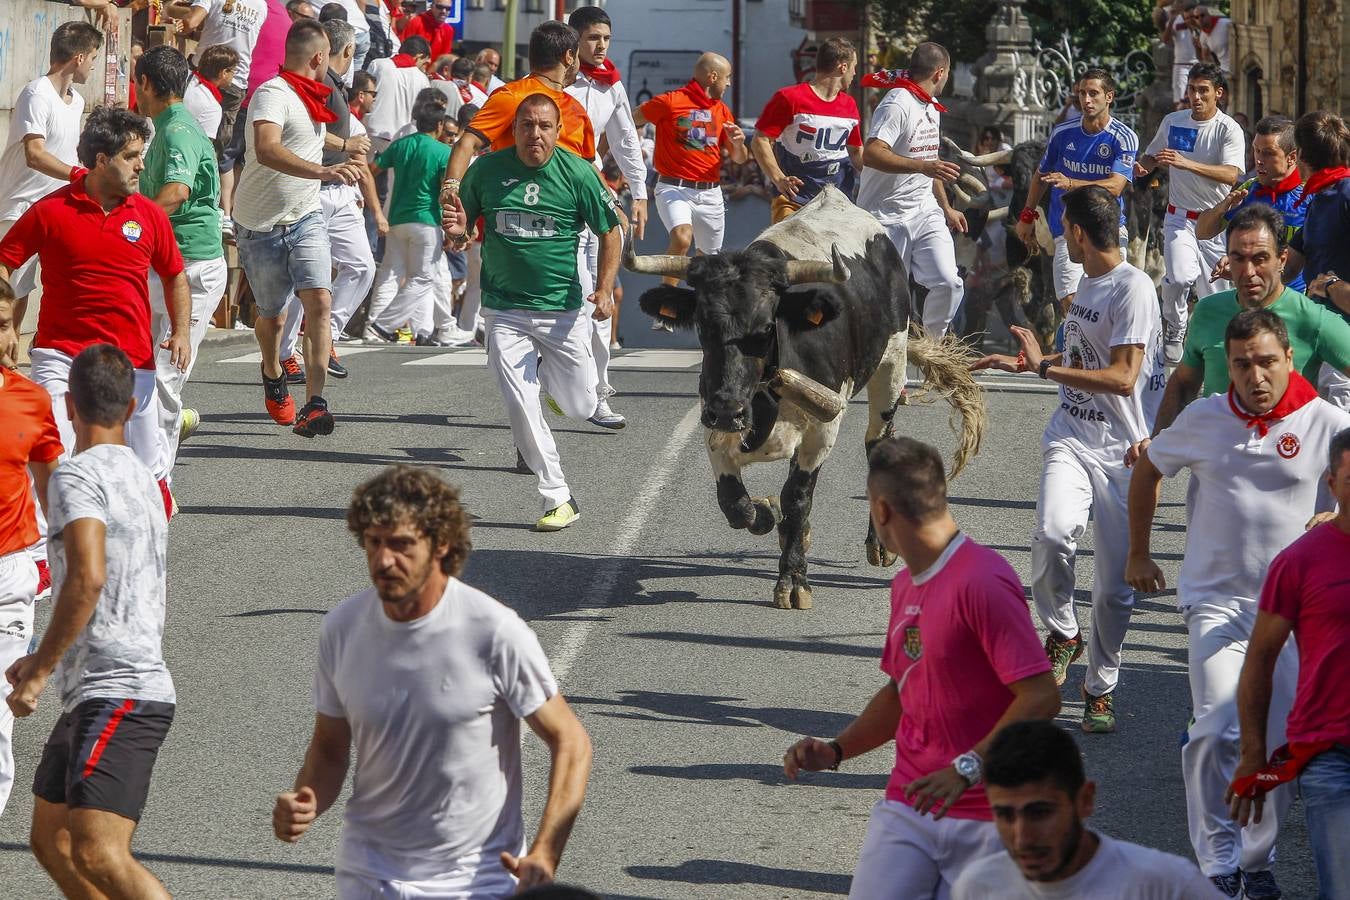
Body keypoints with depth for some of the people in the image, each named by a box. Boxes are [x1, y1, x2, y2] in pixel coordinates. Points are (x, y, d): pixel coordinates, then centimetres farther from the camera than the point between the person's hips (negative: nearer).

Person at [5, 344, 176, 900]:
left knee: (97, 855, -21)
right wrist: (47, 661, 35)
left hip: (116, 696, -10)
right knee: (51, 842, 18)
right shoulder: (141, 479, 19)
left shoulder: (77, 476, -10)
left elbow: (88, 579, -25)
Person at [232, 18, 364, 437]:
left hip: (305, 218, 6)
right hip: (261, 225, -6)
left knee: (319, 301, -16)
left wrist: (344, 145, 55)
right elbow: (267, 150, -40)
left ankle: (315, 404, -22)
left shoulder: (310, 97, 10)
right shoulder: (272, 94, -19)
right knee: (272, 315, 10)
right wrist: (322, 171, -53)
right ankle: (273, 375, 42)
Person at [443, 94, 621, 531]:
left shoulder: (578, 173, -7)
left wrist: (605, 289, -10)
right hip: (505, 311, 0)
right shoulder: (486, 170, -3)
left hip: (563, 310, 0)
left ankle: (544, 372, 39)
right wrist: (457, 232, -16)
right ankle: (558, 498, 1)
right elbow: (459, 231, 8)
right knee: (521, 408, -10)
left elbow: (610, 232, 2)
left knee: (580, 407, 5)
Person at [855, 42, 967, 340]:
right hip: (888, 217, -8)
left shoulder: (931, 106, 16)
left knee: (948, 283, -6)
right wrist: (923, 166, -37)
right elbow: (871, 155, -30)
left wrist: (946, 208, 29)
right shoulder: (898, 104, -16)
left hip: (926, 213, 8)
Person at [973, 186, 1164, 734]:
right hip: (1072, 439, 5)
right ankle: (1062, 632, -1)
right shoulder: (1089, 282, 14)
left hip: (1123, 451, -5)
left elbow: (1123, 377, -21)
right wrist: (1030, 362, 29)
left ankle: (1101, 689, 19)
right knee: (1052, 534, -25)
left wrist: (1044, 368, -18)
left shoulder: (1134, 289, -13)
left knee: (1115, 585, 1)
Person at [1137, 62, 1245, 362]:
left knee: (1213, 292, -2)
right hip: (1180, 217, 2)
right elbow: (1152, 155, 24)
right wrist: (1141, 166, -2)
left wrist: (1187, 164, -36)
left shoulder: (1229, 130, -9)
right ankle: (1173, 331, 1)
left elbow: (1232, 175, -24)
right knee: (1180, 277, -23)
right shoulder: (1172, 121, 6)